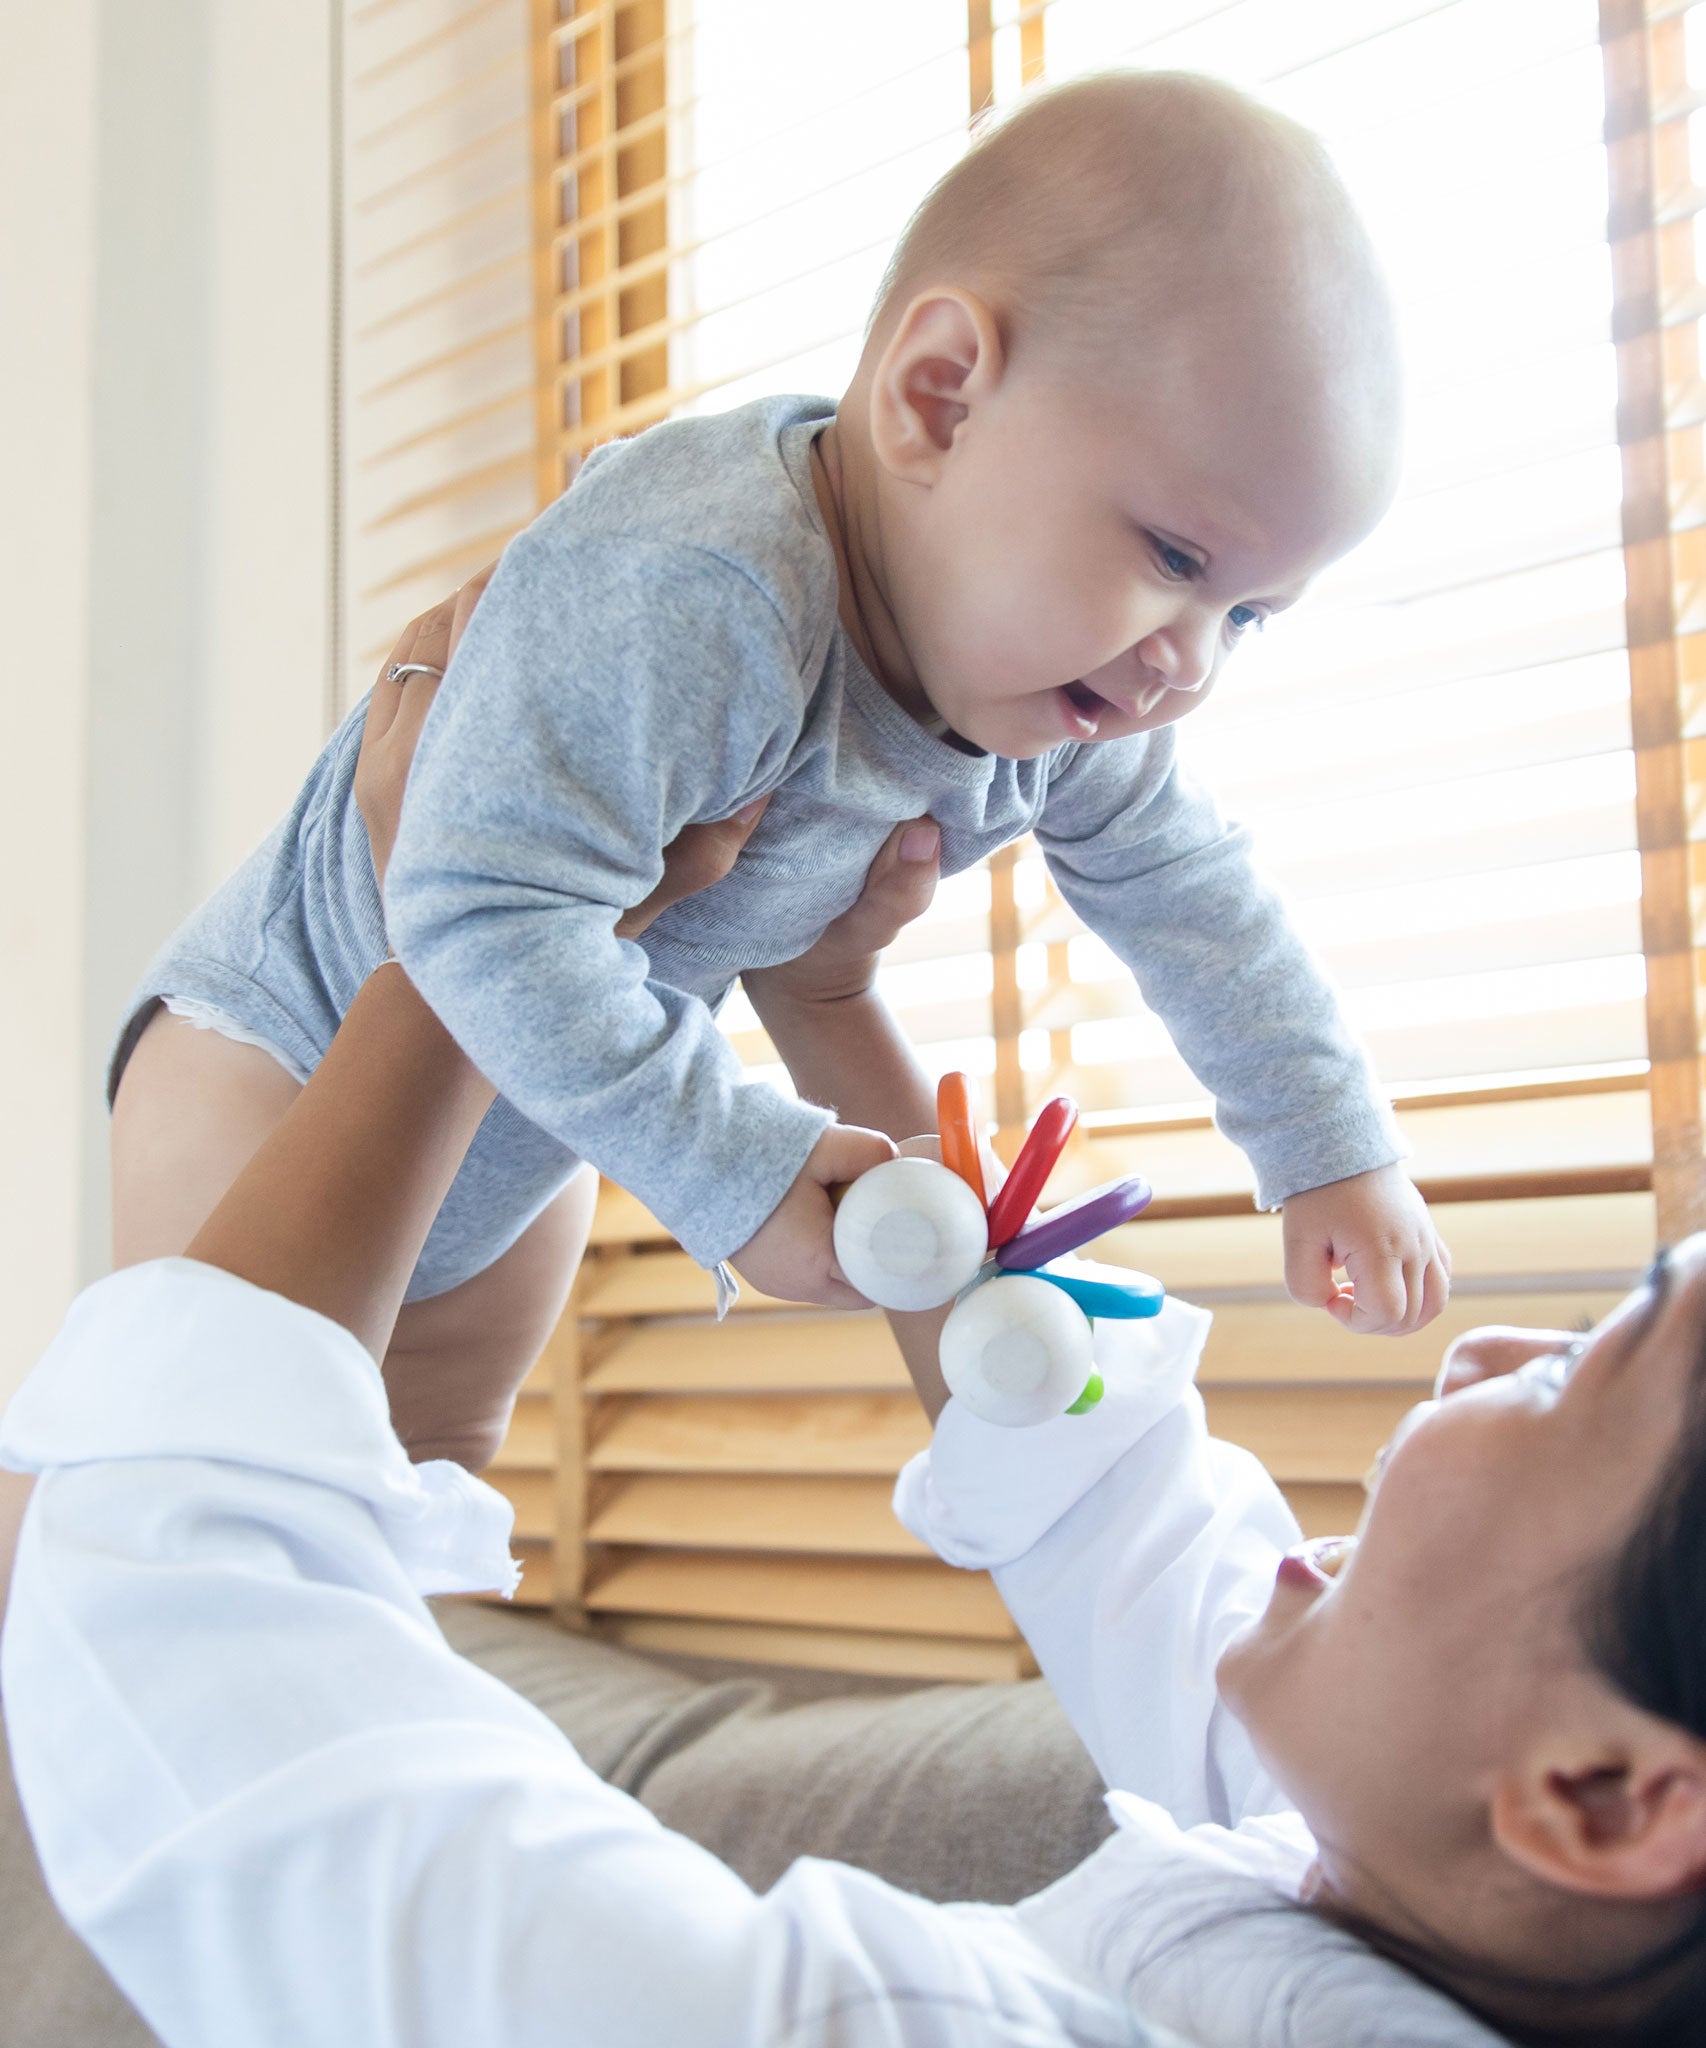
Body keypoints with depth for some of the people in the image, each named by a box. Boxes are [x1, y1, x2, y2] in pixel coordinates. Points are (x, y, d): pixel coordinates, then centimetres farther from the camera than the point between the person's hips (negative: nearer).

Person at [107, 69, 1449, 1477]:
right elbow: (490, 914, -44)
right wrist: (736, 1167, -38)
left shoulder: (1069, 711, -12)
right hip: (280, 1049, -8)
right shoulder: (684, 600, -42)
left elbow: (1185, 893, 4)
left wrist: (1335, 1150, 7)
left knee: (436, 1463, 19)